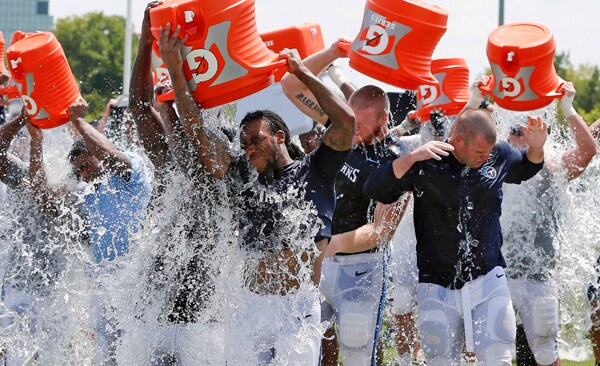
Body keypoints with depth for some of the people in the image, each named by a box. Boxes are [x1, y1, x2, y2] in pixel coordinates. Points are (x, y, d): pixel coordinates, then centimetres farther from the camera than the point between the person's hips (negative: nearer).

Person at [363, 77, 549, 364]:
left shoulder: (499, 155, -1)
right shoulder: (426, 162, -10)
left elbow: (527, 170, 22)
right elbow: (374, 189, -16)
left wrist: (536, 148, -1)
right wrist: (412, 158, -28)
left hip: (488, 280, 1)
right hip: (438, 287, -1)